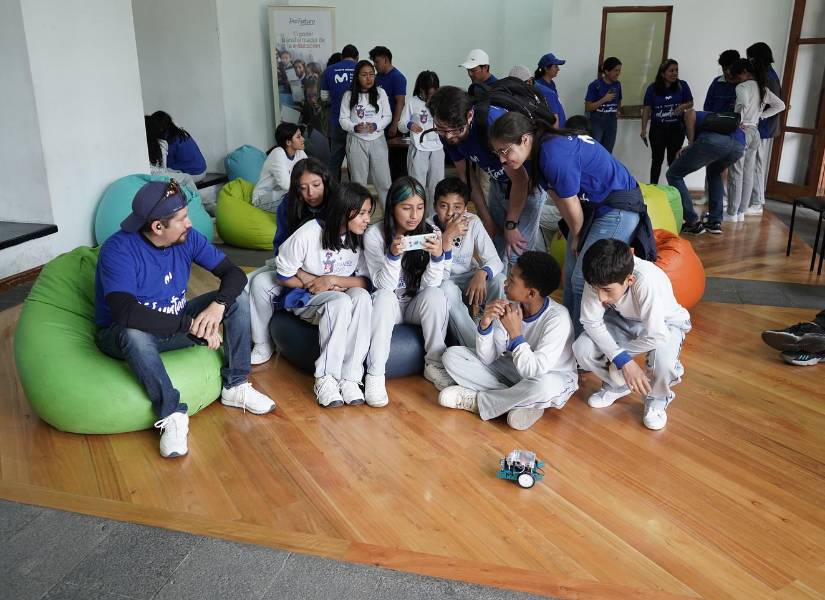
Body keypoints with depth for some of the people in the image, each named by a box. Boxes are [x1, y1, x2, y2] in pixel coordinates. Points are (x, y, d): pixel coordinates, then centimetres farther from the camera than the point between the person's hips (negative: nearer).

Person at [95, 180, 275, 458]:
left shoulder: (187, 238, -10)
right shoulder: (118, 250, -27)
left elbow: (234, 273, -9)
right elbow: (127, 314, -39)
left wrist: (217, 305, -31)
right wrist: (191, 325, -39)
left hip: (175, 324, 6)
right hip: (123, 337, -5)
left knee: (238, 297, -11)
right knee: (134, 333, -41)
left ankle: (235, 386, -10)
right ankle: (171, 414, -27)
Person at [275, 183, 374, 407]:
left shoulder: (360, 238, -7)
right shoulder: (309, 233, -17)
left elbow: (365, 281, -7)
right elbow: (284, 276, -8)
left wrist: (333, 280, -20)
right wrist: (315, 283, -13)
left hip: (340, 296, 3)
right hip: (305, 299, -3)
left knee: (362, 296, -32)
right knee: (341, 301, -36)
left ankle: (350, 377, -32)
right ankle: (325, 378, -29)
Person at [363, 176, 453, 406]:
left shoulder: (431, 232, -9)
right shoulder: (375, 234, -15)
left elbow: (427, 285, -12)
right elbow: (383, 286, -17)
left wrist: (437, 256, -31)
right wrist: (393, 255, -35)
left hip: (417, 305, 2)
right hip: (389, 305, -1)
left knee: (435, 295, -28)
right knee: (384, 298, -33)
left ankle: (434, 364, -12)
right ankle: (375, 374, -28)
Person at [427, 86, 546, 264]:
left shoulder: (492, 122, -34)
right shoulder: (448, 134, -14)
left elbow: (519, 179, -28)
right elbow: (467, 176, 0)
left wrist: (510, 225, -18)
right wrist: (486, 218, 1)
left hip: (527, 183, -6)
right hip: (498, 182, 6)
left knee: (517, 253, -12)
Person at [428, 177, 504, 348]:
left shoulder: (473, 222, -12)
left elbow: (495, 260, -13)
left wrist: (482, 273, -37)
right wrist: (447, 238, -38)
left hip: (470, 280, 3)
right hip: (444, 284, -3)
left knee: (500, 281, -26)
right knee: (447, 288, -37)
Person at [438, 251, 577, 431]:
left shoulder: (557, 318, -27)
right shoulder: (510, 306, -13)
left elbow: (535, 371, -35)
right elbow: (487, 359, -11)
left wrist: (515, 333, -32)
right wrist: (485, 324, -27)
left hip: (552, 379, -5)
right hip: (512, 370, 5)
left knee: (544, 385, -43)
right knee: (452, 355, -8)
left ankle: (475, 401, -17)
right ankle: (519, 401, -16)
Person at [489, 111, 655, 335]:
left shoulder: (554, 154, -30)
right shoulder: (539, 151, -1)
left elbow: (570, 204, -19)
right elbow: (557, 197, 4)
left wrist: (577, 237, -2)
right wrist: (574, 235, 4)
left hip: (619, 209, -10)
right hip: (592, 207, 10)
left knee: (584, 281, -11)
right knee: (571, 276, 11)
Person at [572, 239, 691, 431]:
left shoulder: (647, 282, -41)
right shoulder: (600, 279, -29)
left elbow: (657, 337, -37)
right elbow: (591, 322, -19)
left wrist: (613, 352, -22)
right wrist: (623, 360, -29)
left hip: (664, 324, -4)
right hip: (623, 320, 4)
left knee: (664, 361, -34)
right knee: (582, 349, -19)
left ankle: (656, 398, 2)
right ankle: (616, 385, 13)